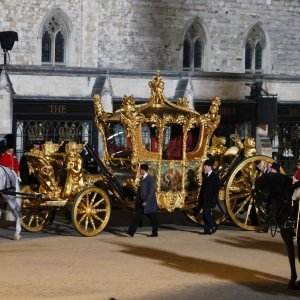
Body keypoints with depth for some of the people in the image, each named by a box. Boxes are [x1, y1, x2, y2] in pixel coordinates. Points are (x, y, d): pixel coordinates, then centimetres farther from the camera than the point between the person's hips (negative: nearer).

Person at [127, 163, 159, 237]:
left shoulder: (150, 179, -16)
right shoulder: (142, 179, 10)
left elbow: (151, 192, -20)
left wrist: (146, 201, -23)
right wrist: (137, 201, 14)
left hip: (149, 202, -8)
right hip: (142, 201, 8)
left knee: (153, 218, 5)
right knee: (137, 216, 0)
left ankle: (155, 233, 19)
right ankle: (131, 232, -3)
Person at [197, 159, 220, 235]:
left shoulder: (215, 176, -7)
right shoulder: (205, 175, 16)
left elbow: (216, 189, -12)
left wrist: (214, 199, -19)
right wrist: (200, 198, 15)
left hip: (211, 199, -8)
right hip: (204, 199, 8)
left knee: (207, 212, -15)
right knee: (205, 214, 4)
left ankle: (213, 227, 1)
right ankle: (207, 230, 7)